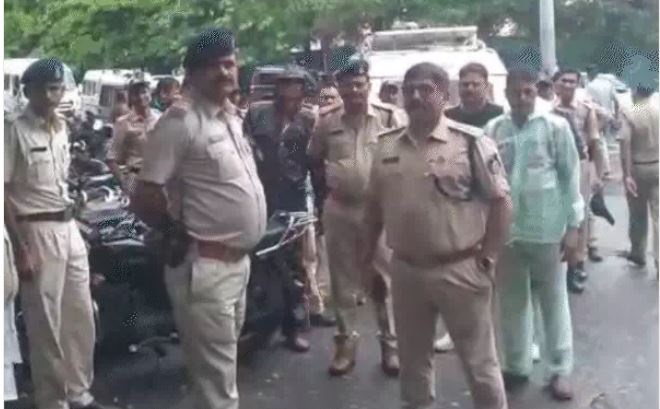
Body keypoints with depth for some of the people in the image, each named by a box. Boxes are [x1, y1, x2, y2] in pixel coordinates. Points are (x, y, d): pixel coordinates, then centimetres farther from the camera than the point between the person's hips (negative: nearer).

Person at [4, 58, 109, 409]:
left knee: (81, 316, 13)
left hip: (69, 228, 7)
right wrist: (20, 248, -18)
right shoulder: (15, 132, -12)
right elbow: (4, 193, -14)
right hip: (37, 232, -7)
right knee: (46, 324, 1)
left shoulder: (62, 128, 9)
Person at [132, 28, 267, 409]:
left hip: (239, 260, 9)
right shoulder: (180, 120, -16)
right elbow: (145, 198, -19)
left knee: (221, 369, 22)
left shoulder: (233, 116, 10)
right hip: (205, 267, -9)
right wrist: (183, 237, -6)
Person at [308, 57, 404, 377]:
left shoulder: (389, 117, -4)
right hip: (338, 209, 2)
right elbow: (315, 159, 16)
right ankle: (346, 343, 23)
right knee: (343, 280, 10)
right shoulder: (326, 120, 3)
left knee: (384, 279, 5)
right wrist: (324, 187, 9)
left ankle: (390, 344, 18)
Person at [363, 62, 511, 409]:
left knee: (478, 360, 8)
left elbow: (500, 202, -8)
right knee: (412, 358, 19)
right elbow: (374, 206, 12)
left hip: (460, 270, -4)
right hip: (405, 270, 5)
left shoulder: (471, 142, -9)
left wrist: (486, 259, -11)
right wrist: (367, 258, 10)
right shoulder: (387, 146, 5)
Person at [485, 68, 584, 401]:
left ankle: (559, 370, 20)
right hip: (506, 230, 2)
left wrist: (573, 226, -6)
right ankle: (515, 366, 27)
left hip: (547, 229, -2)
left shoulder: (555, 126, -5)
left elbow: (570, 176, -3)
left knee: (553, 301, 9)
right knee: (511, 301, 13)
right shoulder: (493, 130, 1)